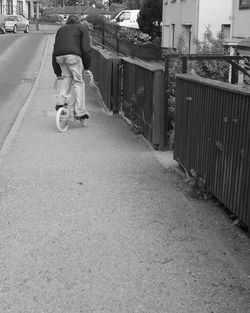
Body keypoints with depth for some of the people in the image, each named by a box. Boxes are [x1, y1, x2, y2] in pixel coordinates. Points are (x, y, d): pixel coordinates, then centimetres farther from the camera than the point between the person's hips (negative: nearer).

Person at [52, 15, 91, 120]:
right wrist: (86, 66, 12)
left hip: (59, 56, 4)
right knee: (78, 82, 3)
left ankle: (60, 102, 12)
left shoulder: (61, 29, 32)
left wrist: (57, 71, 30)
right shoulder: (82, 27, 20)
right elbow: (86, 48, 6)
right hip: (73, 55, -4)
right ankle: (80, 112, 1)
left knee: (67, 76, 26)